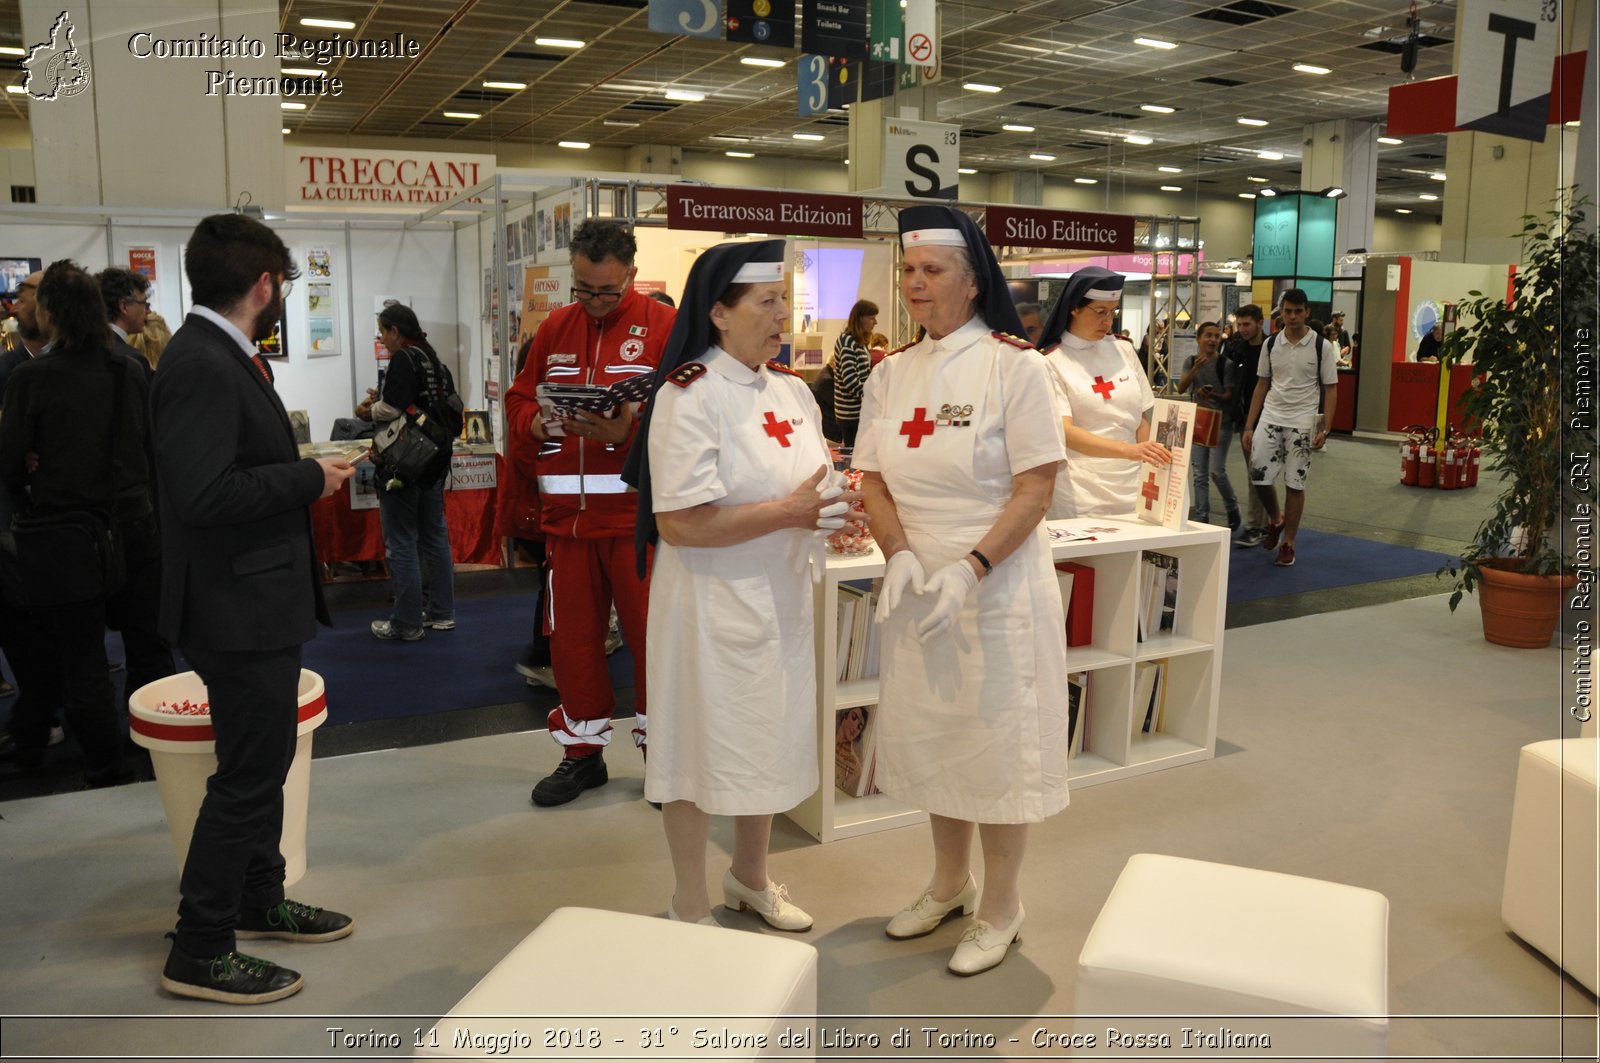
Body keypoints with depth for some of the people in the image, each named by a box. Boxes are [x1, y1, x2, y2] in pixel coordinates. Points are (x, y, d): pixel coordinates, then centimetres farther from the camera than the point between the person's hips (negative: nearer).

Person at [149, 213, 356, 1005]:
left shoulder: (222, 357, 10)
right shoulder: (202, 366, -21)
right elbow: (202, 494, -30)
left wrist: (306, 472, 7)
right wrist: (309, 479, -21)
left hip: (257, 602, 11)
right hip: (237, 610, -11)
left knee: (261, 761, 22)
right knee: (248, 775, 1)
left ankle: (259, 901, 39)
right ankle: (199, 952, 16)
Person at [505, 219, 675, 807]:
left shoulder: (664, 326, -2)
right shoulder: (554, 329, 13)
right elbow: (518, 401, 15)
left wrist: (627, 432, -25)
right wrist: (534, 424, -7)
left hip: (638, 511, -4)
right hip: (566, 514, 5)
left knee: (651, 634, 2)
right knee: (572, 637, 11)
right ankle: (583, 752, 28)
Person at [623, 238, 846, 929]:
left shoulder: (791, 390, 7)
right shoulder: (688, 397, -17)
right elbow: (680, 523, -23)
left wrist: (832, 506, -5)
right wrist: (788, 512, -23)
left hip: (781, 596, 8)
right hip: (712, 600, -7)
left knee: (768, 741, 20)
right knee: (704, 749, 6)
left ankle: (750, 878, 42)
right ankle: (691, 910, 26)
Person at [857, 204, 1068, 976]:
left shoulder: (1014, 366, -9)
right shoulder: (891, 375, 6)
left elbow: (1035, 488, -13)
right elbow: (873, 479, 6)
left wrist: (969, 569, -21)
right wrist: (900, 555, -12)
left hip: (998, 585, -5)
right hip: (917, 587, 5)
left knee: (996, 743, 5)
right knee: (930, 737, 16)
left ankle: (1000, 911, 25)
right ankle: (948, 883, 38)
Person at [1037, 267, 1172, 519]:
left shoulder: (1124, 351, 9)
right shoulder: (1052, 363, -6)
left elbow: (1141, 421, 15)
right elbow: (1065, 432, -18)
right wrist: (1130, 451, -29)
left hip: (1131, 489, 5)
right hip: (1081, 498, -4)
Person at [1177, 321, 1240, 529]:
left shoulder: (1226, 364, -7)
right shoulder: (1191, 361, 3)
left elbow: (1230, 395, -8)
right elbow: (1181, 388, -7)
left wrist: (1215, 396, -28)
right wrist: (1196, 368, -21)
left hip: (1220, 422, -4)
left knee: (1217, 471, -11)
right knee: (1199, 474, 5)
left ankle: (1233, 510, 13)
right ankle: (1201, 518, 12)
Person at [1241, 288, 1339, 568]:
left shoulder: (1320, 346, -4)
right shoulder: (1271, 344, 5)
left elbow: (1330, 389, -2)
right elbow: (1262, 385, 10)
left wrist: (1324, 429, -10)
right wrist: (1249, 426, 5)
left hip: (1302, 422, -3)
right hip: (1270, 417, 3)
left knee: (1295, 484, 1)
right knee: (1258, 476, -4)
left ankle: (1288, 544, 12)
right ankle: (1276, 520, 25)